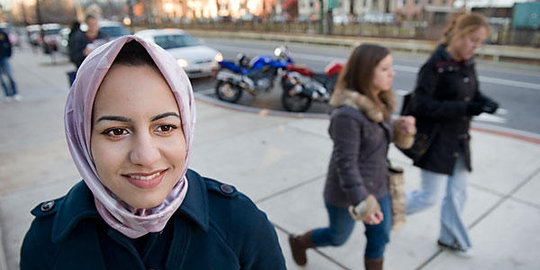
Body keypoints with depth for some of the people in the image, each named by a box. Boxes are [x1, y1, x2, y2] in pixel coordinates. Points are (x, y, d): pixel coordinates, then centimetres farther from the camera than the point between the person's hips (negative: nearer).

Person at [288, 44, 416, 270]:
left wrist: (402, 129, -9)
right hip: (346, 192, -7)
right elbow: (346, 163, -26)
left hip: (378, 187, 7)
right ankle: (298, 242, 46)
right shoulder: (348, 114, -29)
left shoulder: (378, 103, -1)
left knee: (380, 238, 17)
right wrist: (361, 203, -25)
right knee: (338, 237, 18)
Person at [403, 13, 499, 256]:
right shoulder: (435, 65, -19)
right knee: (431, 196, 2)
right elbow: (421, 105, -23)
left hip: (459, 140, 8)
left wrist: (484, 102, -9)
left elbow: (472, 94, 14)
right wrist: (464, 108, -27)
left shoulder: (467, 64, 3)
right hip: (436, 141, -7)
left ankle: (450, 238, 41)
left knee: (458, 192, 19)